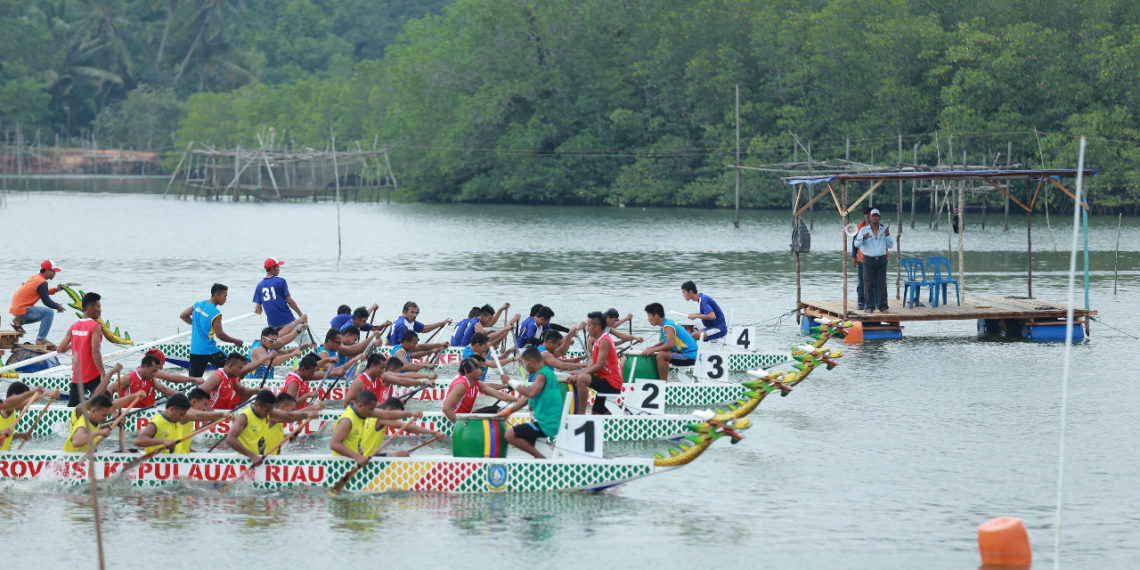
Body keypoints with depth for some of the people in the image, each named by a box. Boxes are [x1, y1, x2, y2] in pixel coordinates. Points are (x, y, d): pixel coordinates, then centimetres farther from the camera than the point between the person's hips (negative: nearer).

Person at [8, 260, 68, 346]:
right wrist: (58, 306, 4)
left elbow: (43, 293, 24)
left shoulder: (34, 277, 13)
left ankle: (19, 321, 13)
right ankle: (40, 339, -10)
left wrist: (55, 290, 12)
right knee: (49, 313, -13)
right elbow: (46, 301, -13)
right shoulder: (42, 282, -15)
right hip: (22, 310, -10)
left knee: (44, 314, 24)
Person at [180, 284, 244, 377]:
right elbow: (220, 335, -14)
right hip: (210, 351, -6)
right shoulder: (216, 314, -14)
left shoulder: (198, 305, 6)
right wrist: (235, 341, -1)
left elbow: (183, 316, 17)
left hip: (194, 351, 6)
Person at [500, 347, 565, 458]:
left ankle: (540, 457, -10)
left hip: (546, 424, -10)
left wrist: (511, 382, -22)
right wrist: (508, 410, 15)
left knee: (510, 435, -15)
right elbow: (527, 398, 19)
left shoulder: (541, 375, -15)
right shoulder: (547, 372, 16)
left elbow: (531, 393, -33)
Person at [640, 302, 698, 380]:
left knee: (661, 355, -25)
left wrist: (653, 350, -24)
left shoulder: (668, 326, -18)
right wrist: (652, 347, 19)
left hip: (690, 358, -10)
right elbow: (666, 340, 29)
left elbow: (671, 344, -32)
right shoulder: (669, 322, 11)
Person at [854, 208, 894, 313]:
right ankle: (870, 306, 1)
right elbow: (857, 244, -4)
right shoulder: (863, 230, 4)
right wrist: (863, 237, -22)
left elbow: (890, 245, 9)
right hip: (868, 260, -1)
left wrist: (887, 235, -8)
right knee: (868, 284, -3)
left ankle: (882, 306, 0)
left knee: (881, 283, -3)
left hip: (881, 260, 1)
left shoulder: (884, 230, 9)